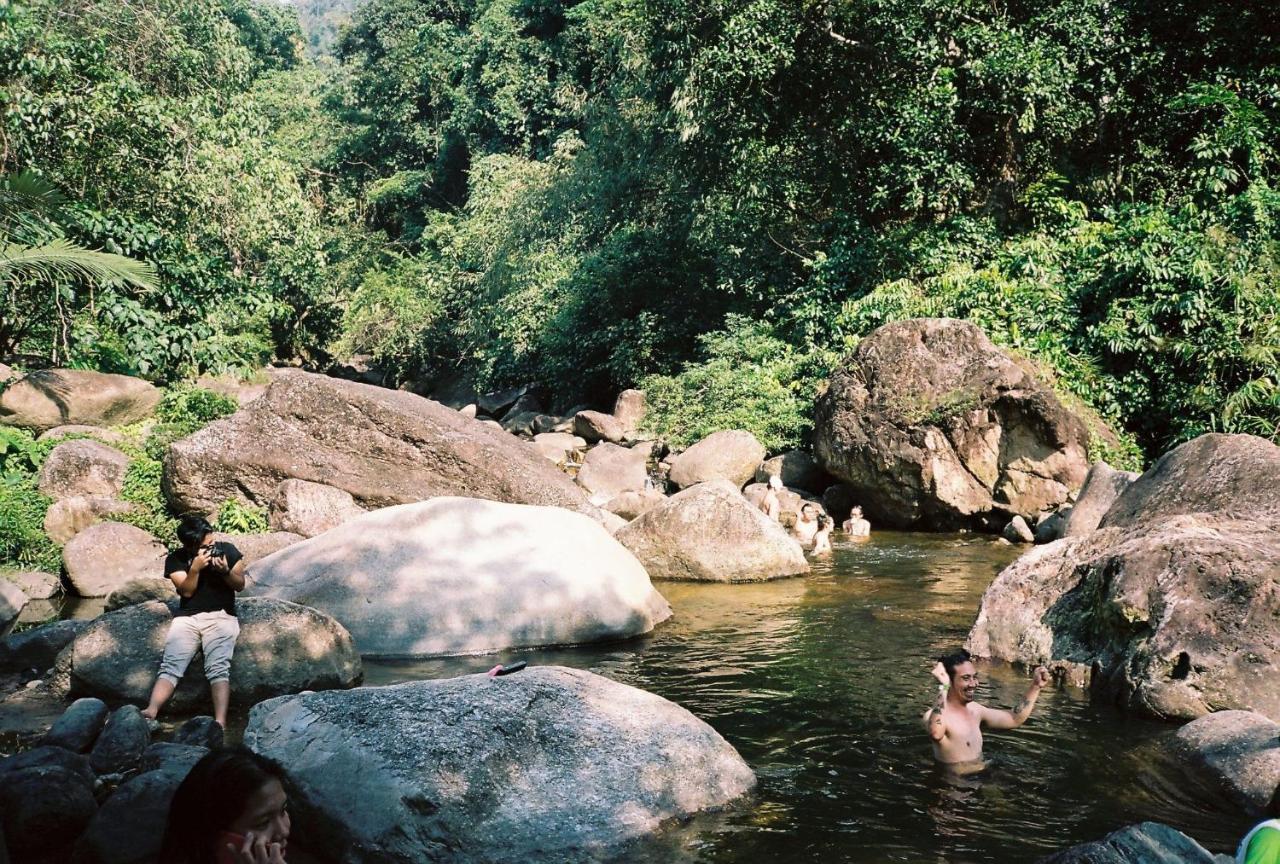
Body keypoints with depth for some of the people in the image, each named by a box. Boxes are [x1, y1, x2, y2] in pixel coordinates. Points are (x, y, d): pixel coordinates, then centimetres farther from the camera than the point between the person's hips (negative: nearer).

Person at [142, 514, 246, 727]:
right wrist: (195, 568, -19)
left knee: (218, 668, -25)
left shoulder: (227, 550, 4)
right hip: (187, 617, 2)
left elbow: (240, 585, 7)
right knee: (170, 666, -22)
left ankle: (220, 723, -39)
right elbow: (186, 591, -3)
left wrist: (225, 571, -13)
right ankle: (151, 712, -38)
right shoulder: (175, 559, 3)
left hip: (221, 616, -2)